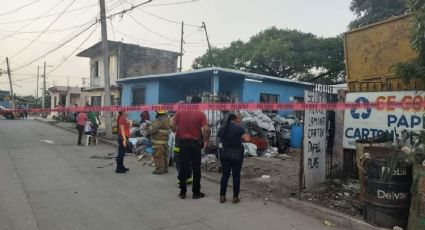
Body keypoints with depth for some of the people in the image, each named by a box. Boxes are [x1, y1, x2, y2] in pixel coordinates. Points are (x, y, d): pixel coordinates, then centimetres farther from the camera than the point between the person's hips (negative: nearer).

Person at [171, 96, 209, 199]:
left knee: (183, 167, 8)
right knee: (196, 168, 7)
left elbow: (172, 125, 0)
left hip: (183, 141, 3)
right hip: (195, 142, -2)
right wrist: (206, 140, 1)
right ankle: (196, 192, 13)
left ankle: (183, 192, 14)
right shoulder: (201, 114, -7)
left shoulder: (180, 111, 1)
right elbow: (206, 129, -14)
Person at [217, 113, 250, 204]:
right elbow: (247, 139, -15)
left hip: (225, 154, 4)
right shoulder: (239, 128, -11)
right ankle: (235, 197, 11)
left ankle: (222, 197, 13)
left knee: (225, 175, 11)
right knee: (236, 176, 6)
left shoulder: (221, 129, 2)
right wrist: (243, 136, 5)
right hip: (236, 155, -3)